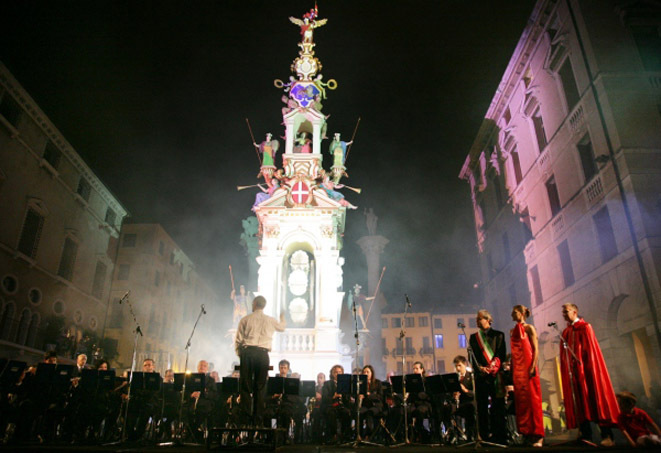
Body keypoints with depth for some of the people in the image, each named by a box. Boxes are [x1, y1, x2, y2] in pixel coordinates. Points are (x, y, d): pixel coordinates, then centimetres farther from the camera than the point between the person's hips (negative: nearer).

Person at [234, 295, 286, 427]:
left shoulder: (245, 320, 4)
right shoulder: (270, 320, 8)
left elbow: (238, 340, 3)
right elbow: (282, 327, 29)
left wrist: (240, 354, 16)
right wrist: (282, 318, 50)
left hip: (247, 352, -1)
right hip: (263, 353, 1)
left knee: (245, 386, 5)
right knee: (260, 387, 6)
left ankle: (246, 418, 3)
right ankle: (257, 420, 7)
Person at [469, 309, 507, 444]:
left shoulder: (498, 335, 9)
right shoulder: (473, 337, 16)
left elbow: (501, 353, -1)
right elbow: (473, 356, 8)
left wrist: (493, 365, -16)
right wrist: (480, 367, -10)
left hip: (495, 374, -2)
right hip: (481, 374, 2)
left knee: (498, 405, -2)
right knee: (482, 406, 1)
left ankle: (500, 437, 3)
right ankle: (484, 436, 5)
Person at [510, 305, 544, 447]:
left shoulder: (529, 328, -1)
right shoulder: (513, 331, 15)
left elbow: (536, 349, -8)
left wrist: (533, 367, -18)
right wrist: (511, 369, 9)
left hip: (528, 368, -6)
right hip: (517, 370, 6)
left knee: (532, 398, -4)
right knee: (520, 399, 5)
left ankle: (537, 435, 2)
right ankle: (526, 433, 12)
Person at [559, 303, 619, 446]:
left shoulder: (584, 327, 1)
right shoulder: (566, 332, 18)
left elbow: (590, 348, -7)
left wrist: (587, 365, -15)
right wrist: (566, 368, 5)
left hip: (585, 368, -6)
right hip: (572, 369, 6)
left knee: (593, 396, -7)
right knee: (578, 400, 2)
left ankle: (606, 434, -3)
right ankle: (585, 434, 4)